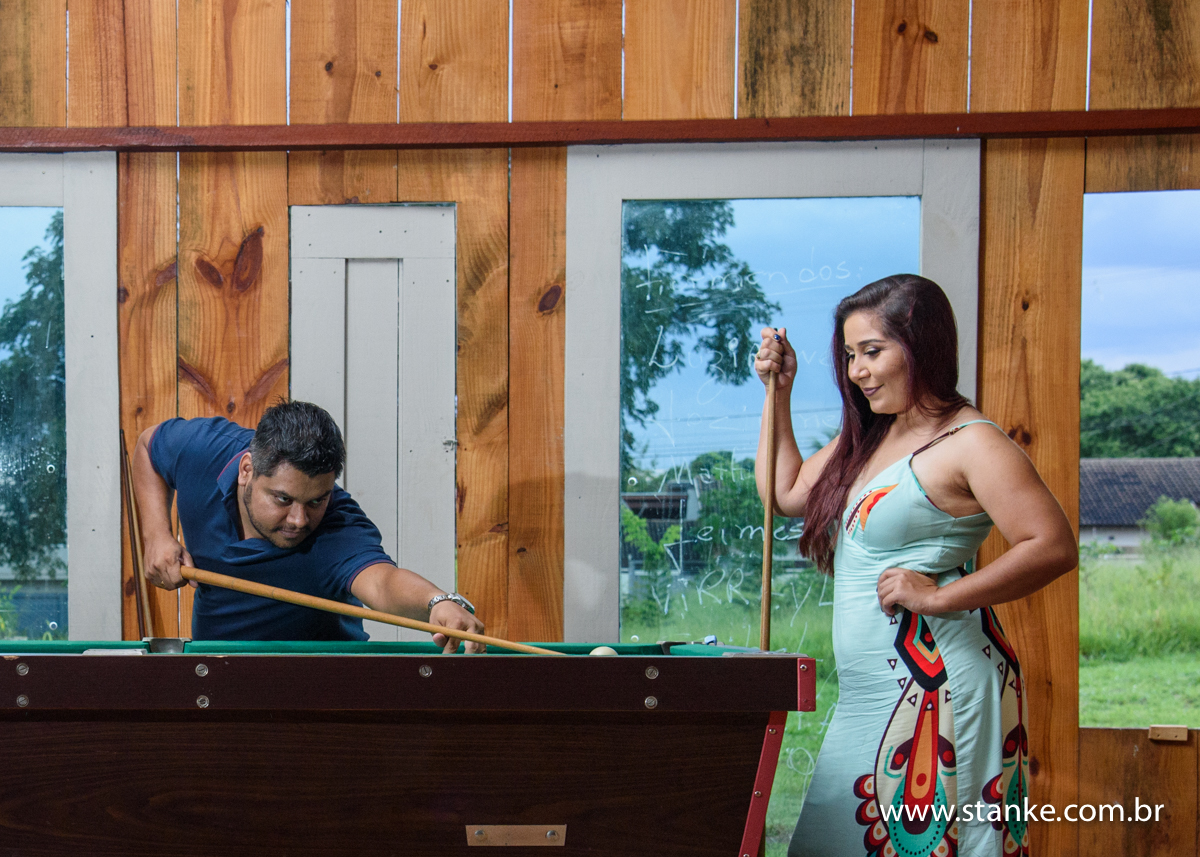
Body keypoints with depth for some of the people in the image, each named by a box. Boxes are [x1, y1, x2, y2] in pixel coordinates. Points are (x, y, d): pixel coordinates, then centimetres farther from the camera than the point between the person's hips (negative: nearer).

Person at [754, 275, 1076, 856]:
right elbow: (786, 493, 29)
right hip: (865, 693, 9)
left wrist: (939, 595, -21)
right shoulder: (868, 438, 17)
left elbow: (1054, 547, -18)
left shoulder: (971, 443, -11)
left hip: (939, 686, -9)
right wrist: (779, 393, 21)